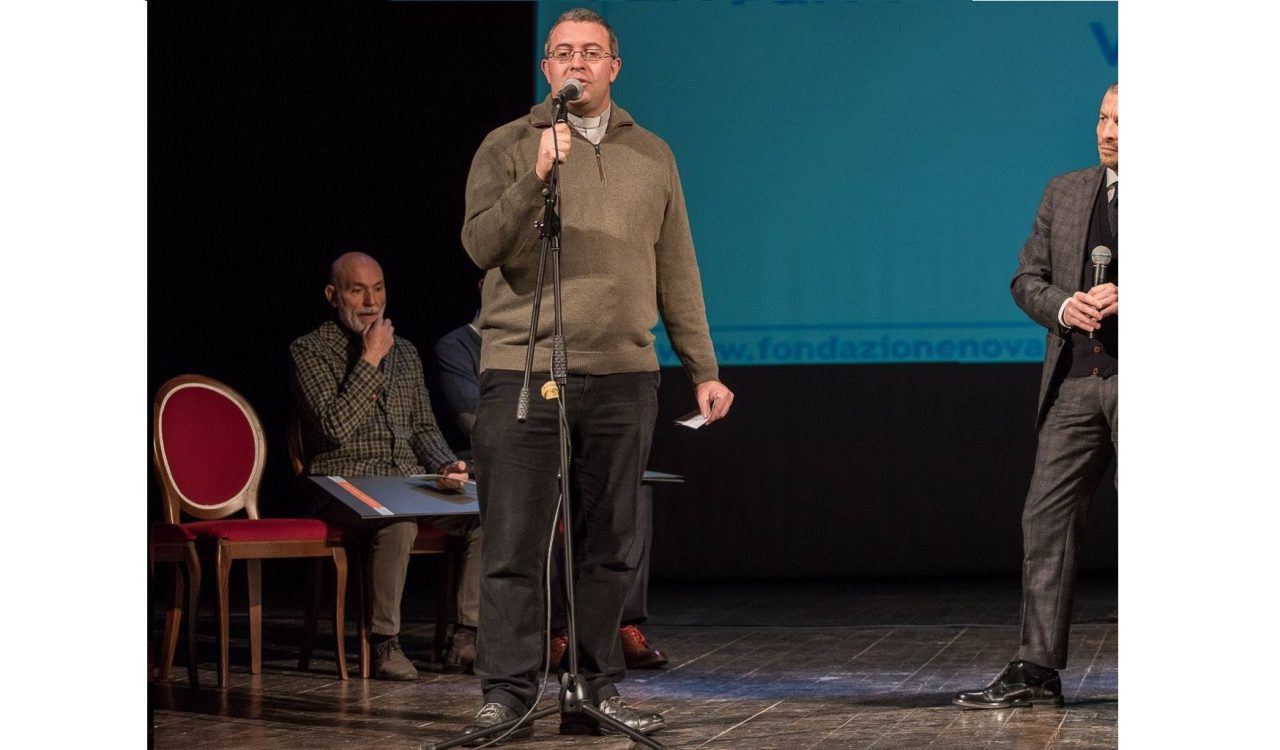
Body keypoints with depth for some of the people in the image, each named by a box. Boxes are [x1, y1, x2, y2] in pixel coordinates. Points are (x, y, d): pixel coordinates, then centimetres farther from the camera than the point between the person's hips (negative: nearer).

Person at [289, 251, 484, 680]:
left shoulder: (405, 353, 20)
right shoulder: (310, 351, 0)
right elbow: (336, 427, -13)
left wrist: (446, 466, 2)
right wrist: (370, 362, -13)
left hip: (411, 484, 6)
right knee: (398, 521, -38)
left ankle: (465, 640, -16)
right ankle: (385, 645, -27)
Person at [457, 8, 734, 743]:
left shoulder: (652, 155, 15)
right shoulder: (509, 147, 5)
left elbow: (677, 272, 16)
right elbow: (480, 243, -8)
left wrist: (704, 369, 13)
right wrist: (535, 179, -21)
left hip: (623, 379, 3)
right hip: (522, 374, -3)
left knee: (610, 547, 6)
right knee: (515, 547, -5)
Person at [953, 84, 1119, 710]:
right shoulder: (1063, 193, 15)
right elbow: (1027, 277, 14)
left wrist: (1126, 299, -17)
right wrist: (1063, 306, -7)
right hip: (1075, 382, 5)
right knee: (1046, 518, 0)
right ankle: (1037, 670, 2)